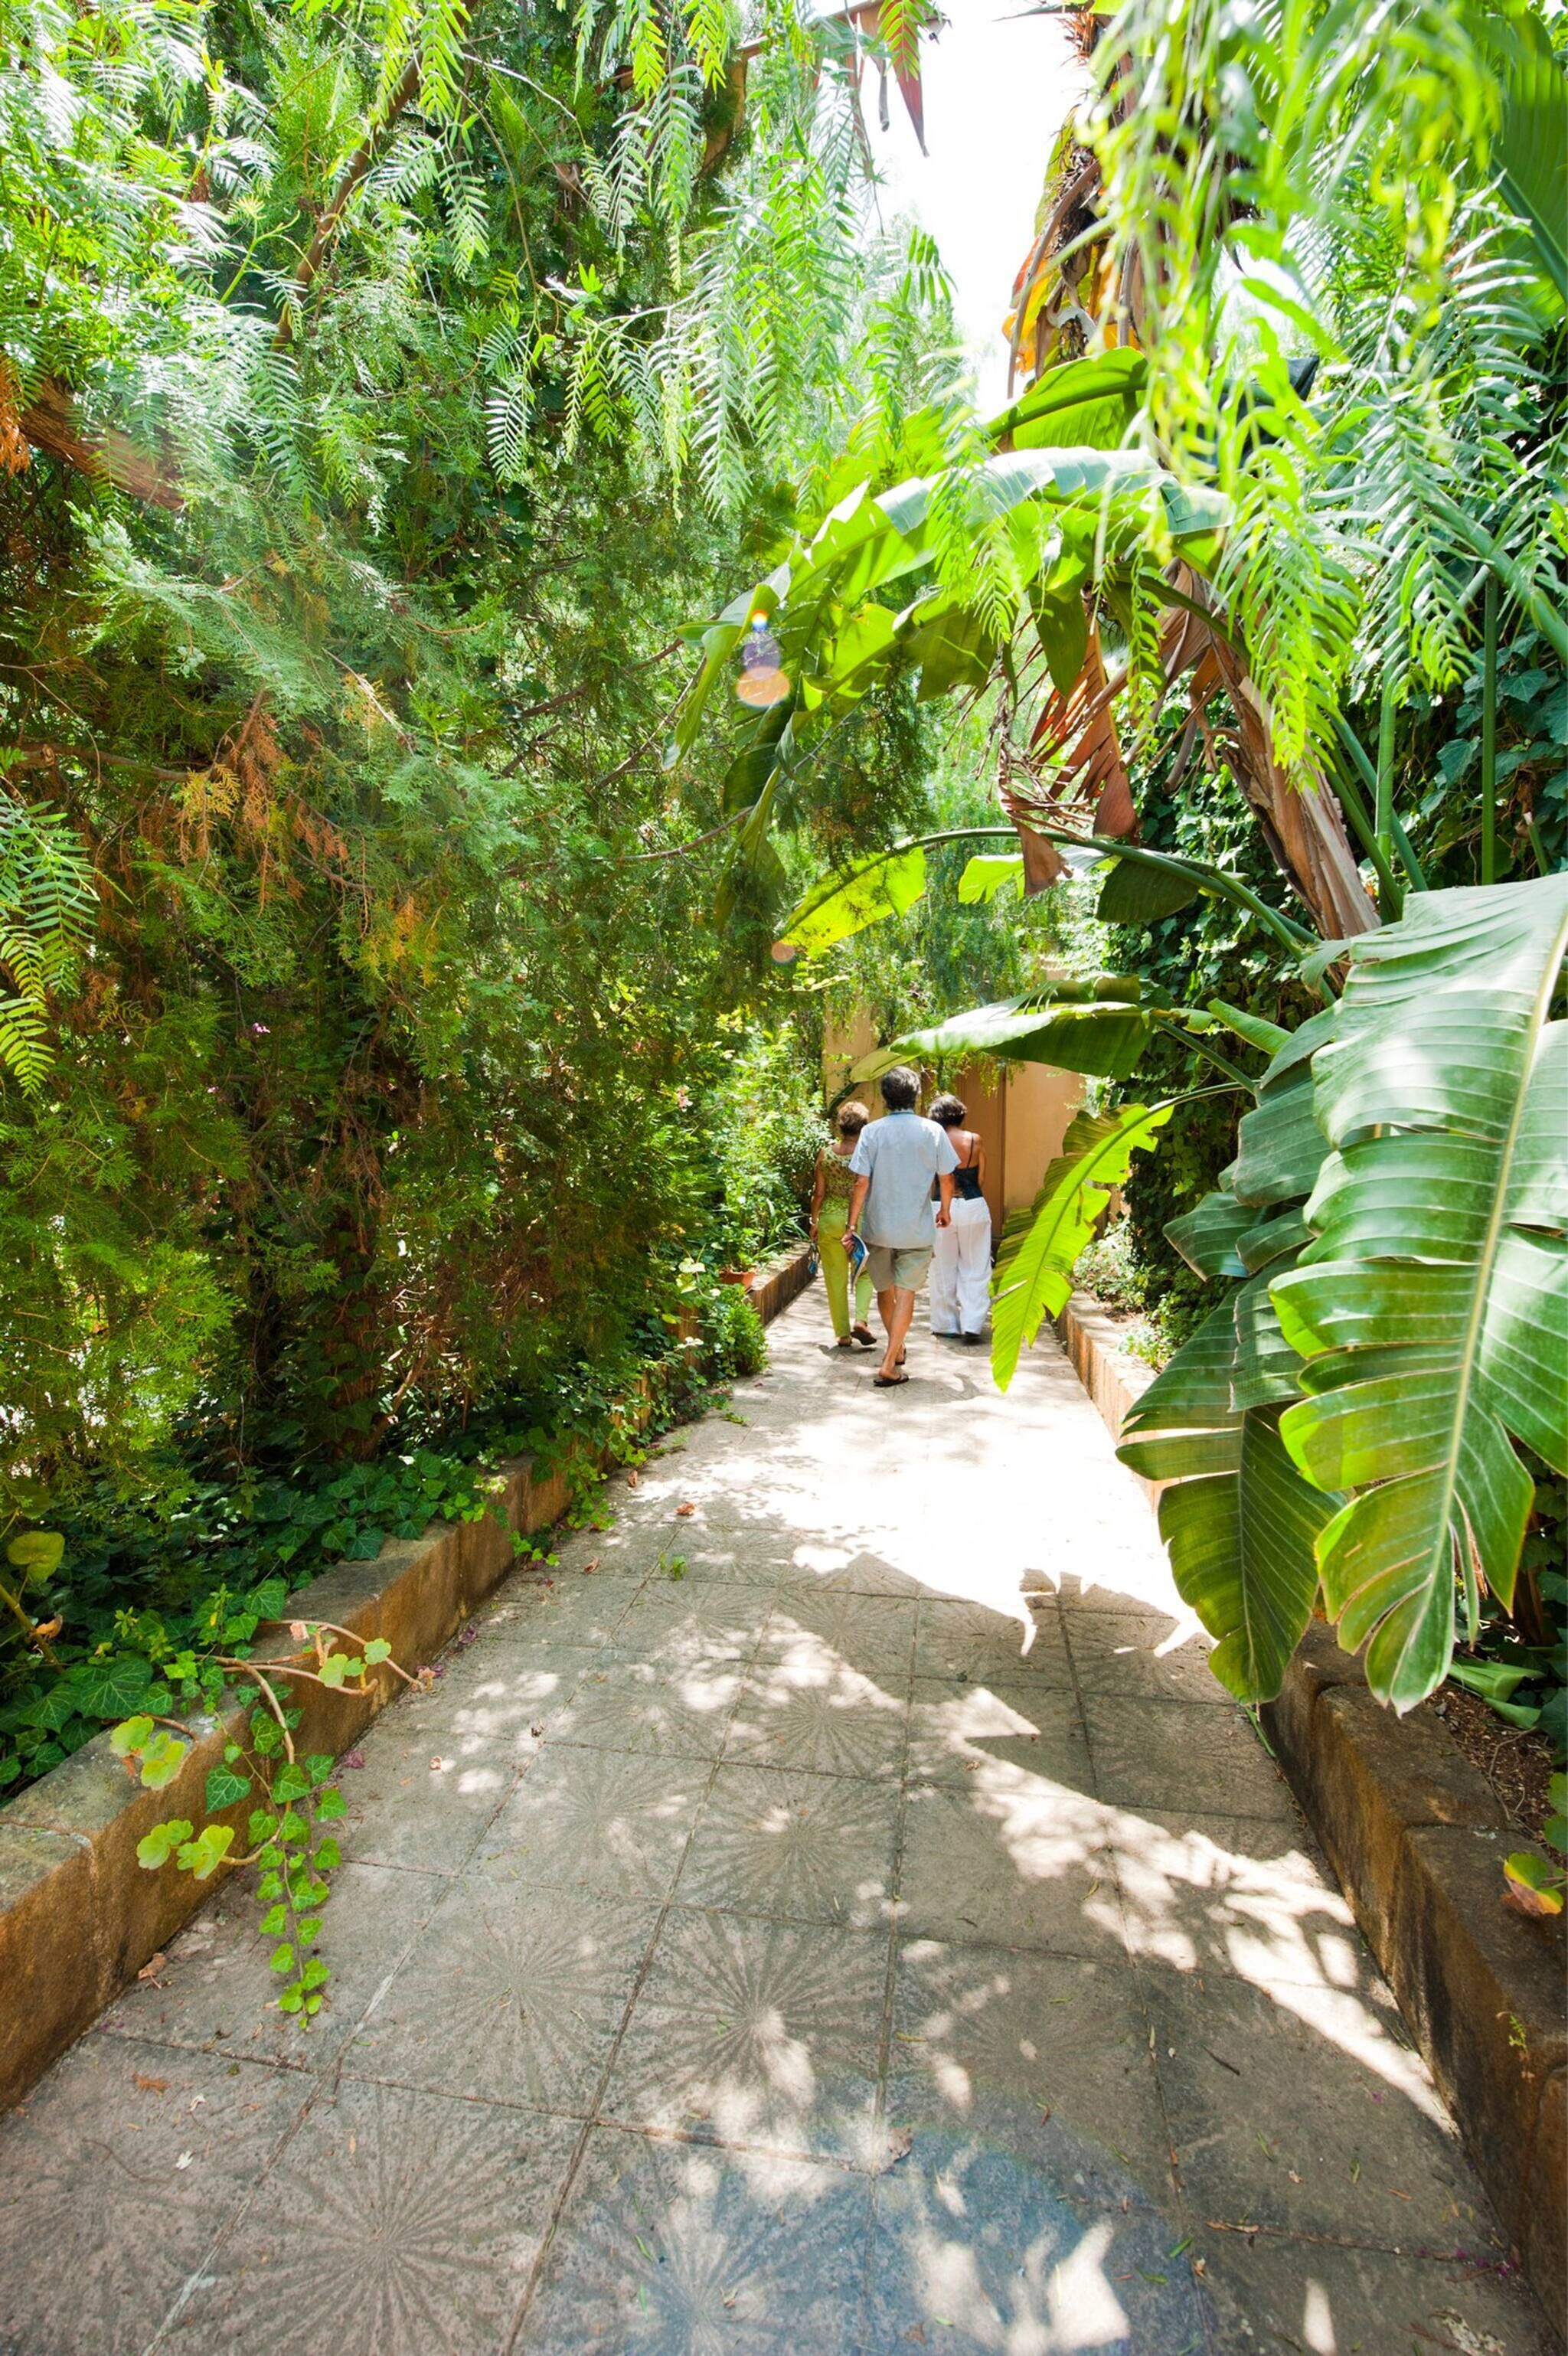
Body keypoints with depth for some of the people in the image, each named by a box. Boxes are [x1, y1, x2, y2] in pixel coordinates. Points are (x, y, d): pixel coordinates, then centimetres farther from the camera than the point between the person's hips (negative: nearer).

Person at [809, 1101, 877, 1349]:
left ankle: (843, 1334, 16)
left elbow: (819, 1193, 0)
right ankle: (860, 1319, -3)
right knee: (865, 1274, 16)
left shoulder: (825, 1154, -4)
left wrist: (814, 1222, 11)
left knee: (836, 1279, 10)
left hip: (830, 1220, 2)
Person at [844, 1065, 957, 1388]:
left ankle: (897, 1351, 37)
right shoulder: (933, 1131, -5)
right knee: (905, 1294, 3)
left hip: (878, 1227, 1)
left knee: (885, 1291, 19)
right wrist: (945, 1209, 19)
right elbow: (947, 1179, 1)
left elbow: (861, 1182, -10)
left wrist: (852, 1224, -3)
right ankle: (889, 1366, -3)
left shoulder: (872, 1131, -7)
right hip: (917, 1228, -1)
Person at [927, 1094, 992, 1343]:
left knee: (944, 1269, 12)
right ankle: (972, 1324, 3)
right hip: (974, 1207, 0)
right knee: (975, 1269, 9)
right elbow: (982, 1180, 2)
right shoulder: (975, 1141, -3)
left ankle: (946, 1324, 19)